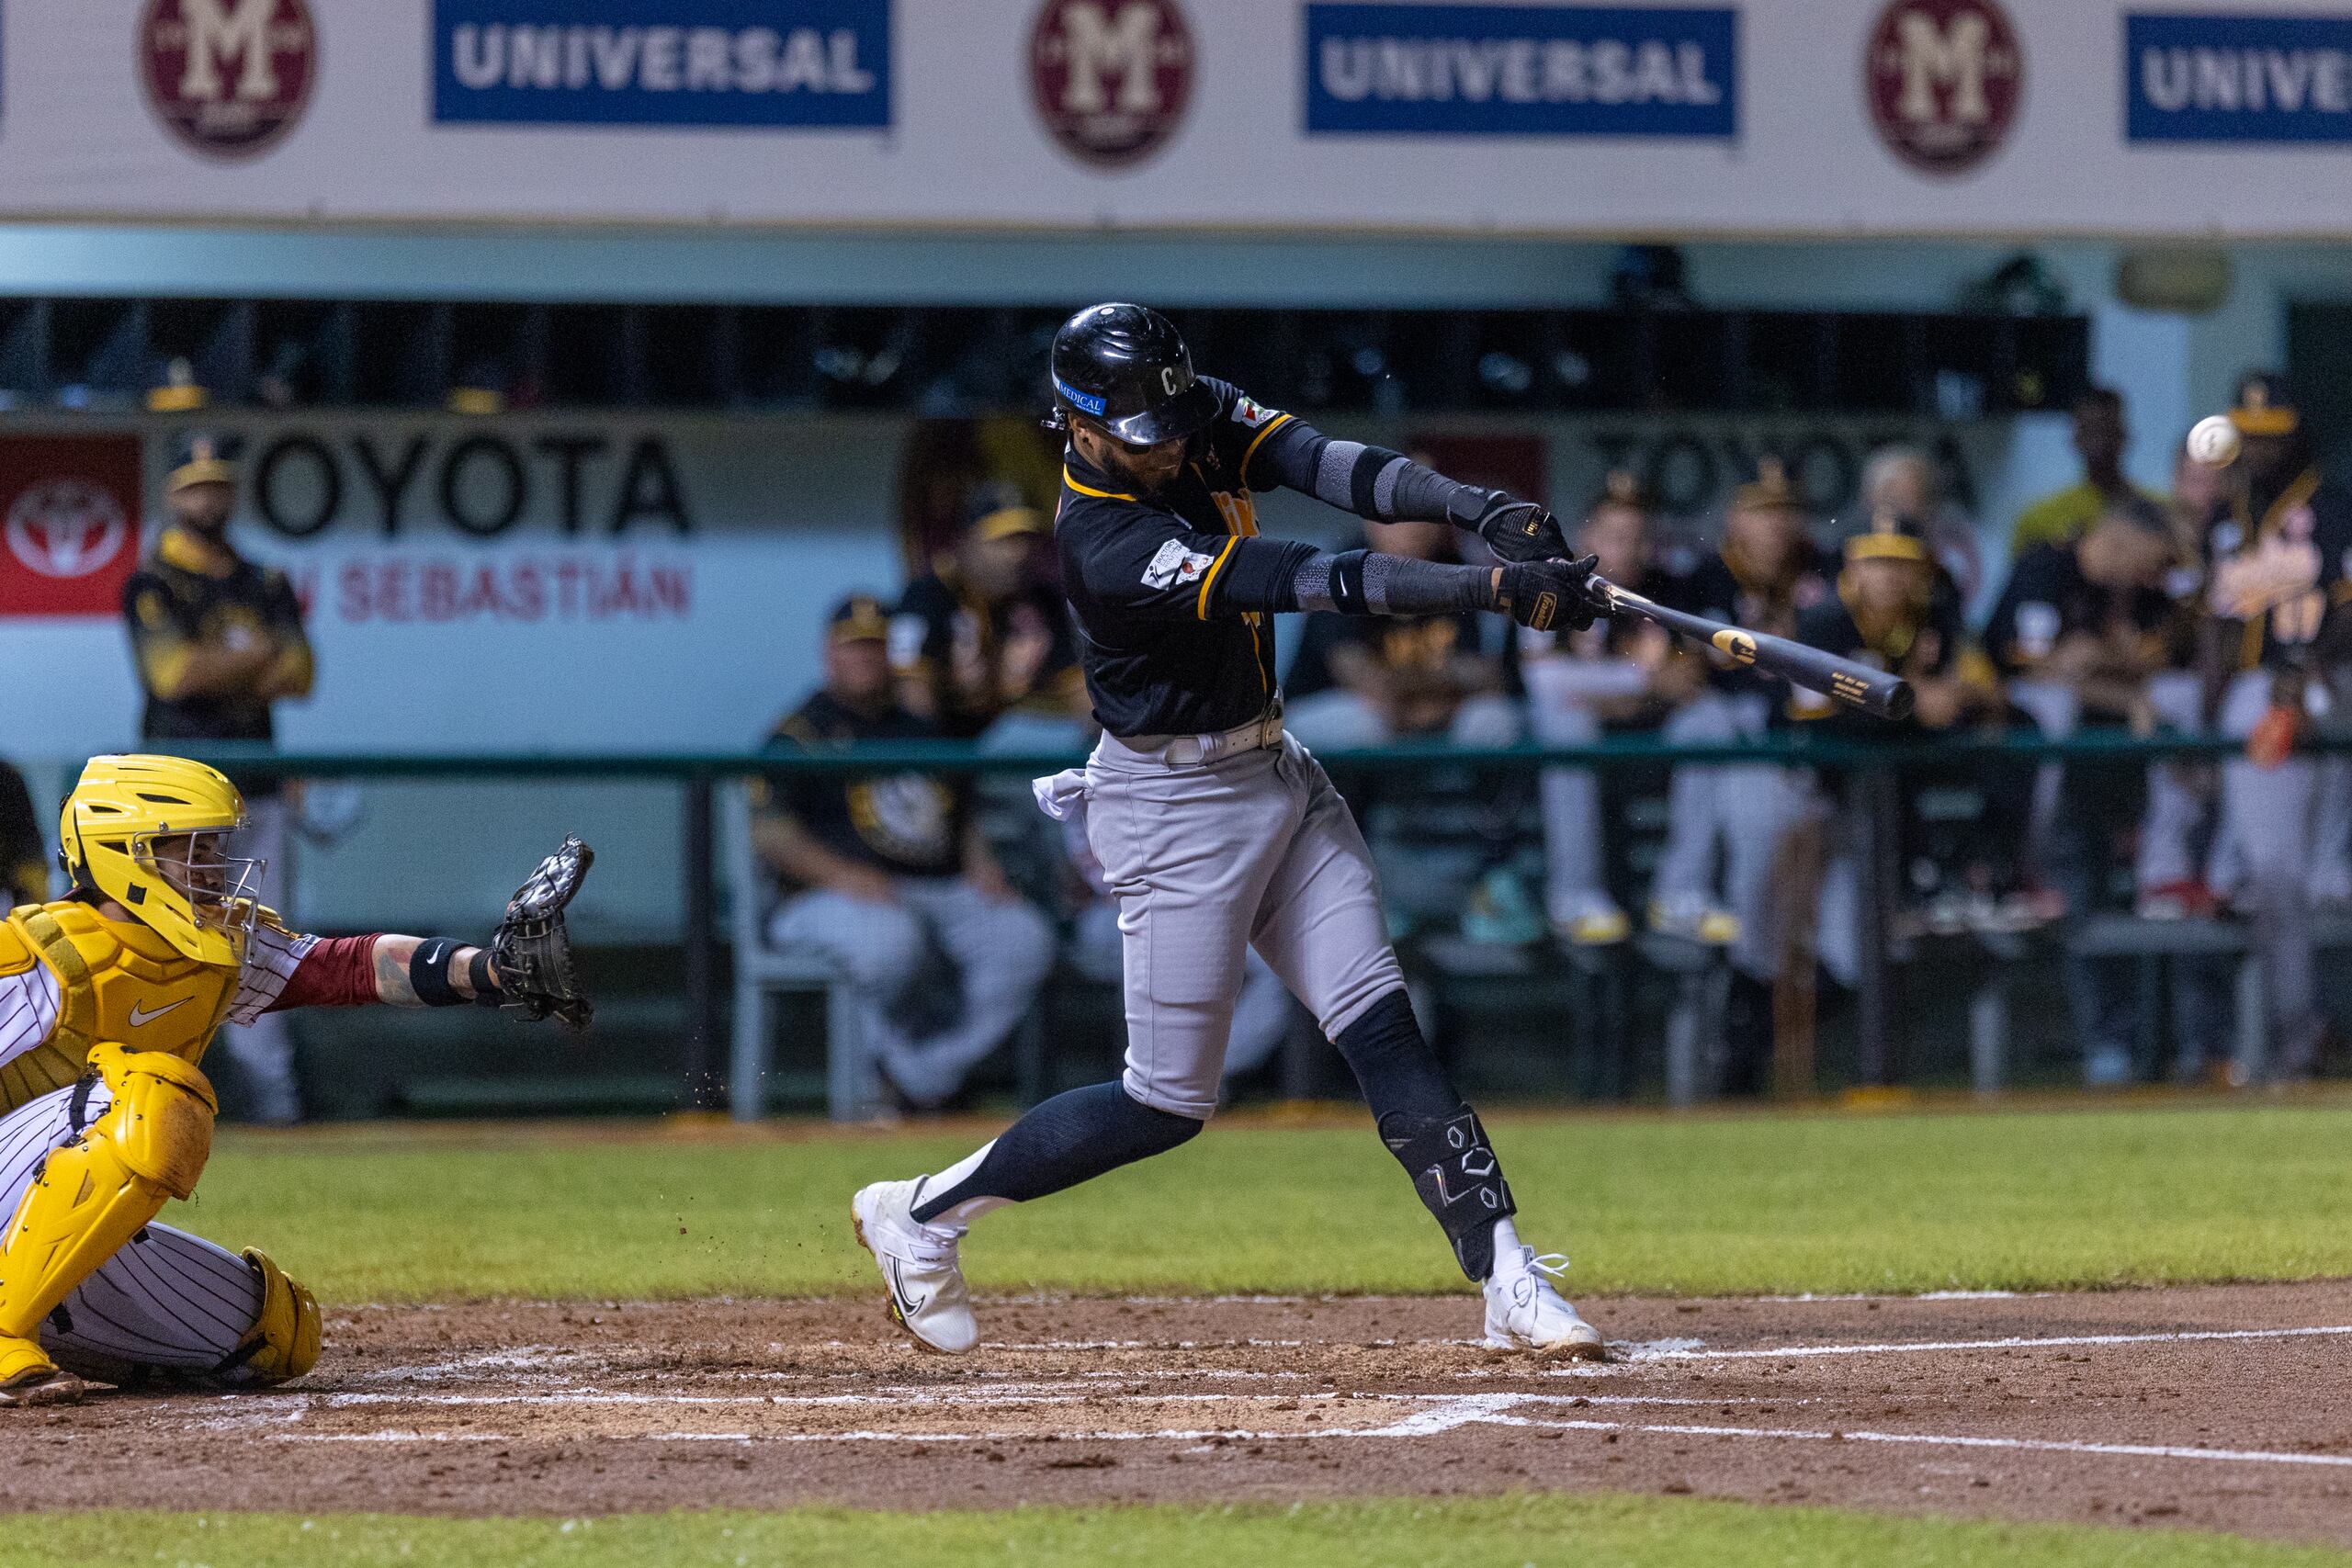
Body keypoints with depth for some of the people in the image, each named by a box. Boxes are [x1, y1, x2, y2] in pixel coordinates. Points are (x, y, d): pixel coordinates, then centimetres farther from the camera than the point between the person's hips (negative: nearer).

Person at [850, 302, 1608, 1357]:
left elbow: (1332, 467, -15)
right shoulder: (1109, 548, -29)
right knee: (1168, 1103, 1)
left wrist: (1480, 508, -33)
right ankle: (924, 1215, 16)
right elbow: (1317, 584, -34)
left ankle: (1508, 1281, -6)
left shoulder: (1201, 418, -4)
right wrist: (1499, 586, -38)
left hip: (1274, 775, 7)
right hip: (1177, 806, -7)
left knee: (1382, 1031, -1)